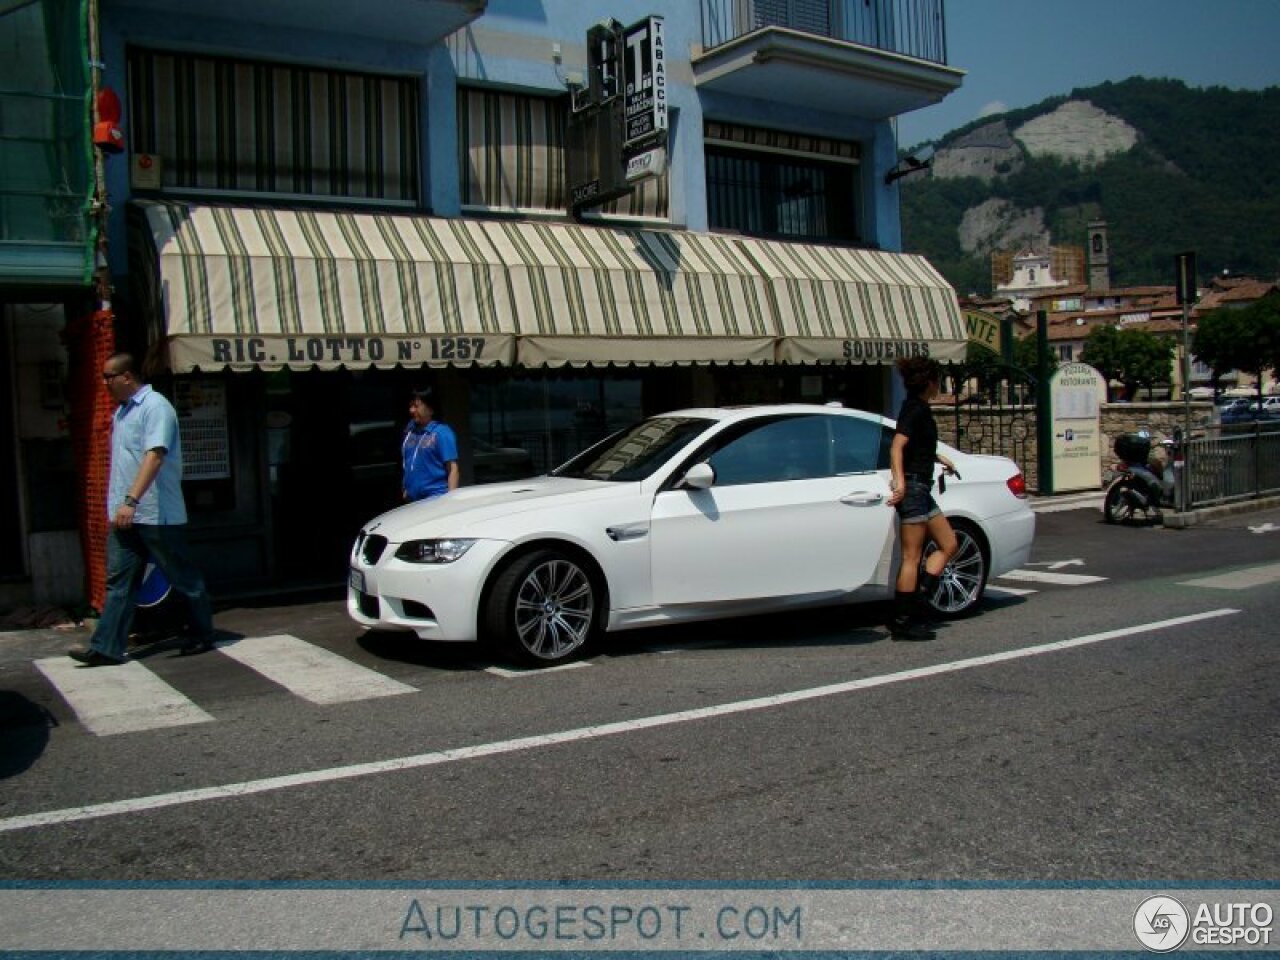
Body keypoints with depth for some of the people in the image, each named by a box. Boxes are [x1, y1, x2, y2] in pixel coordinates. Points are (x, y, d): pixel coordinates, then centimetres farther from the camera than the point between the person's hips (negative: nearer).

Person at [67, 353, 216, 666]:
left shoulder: (155, 406, -13)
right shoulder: (121, 411, 16)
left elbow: (154, 455, -24)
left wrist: (131, 500, -30)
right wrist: (120, 504, 17)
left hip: (156, 514, -8)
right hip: (124, 514, 9)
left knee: (184, 579, 4)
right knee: (118, 581, 5)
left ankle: (203, 636, 17)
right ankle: (107, 648, 6)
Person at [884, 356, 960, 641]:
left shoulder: (919, 409, 16)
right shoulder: (915, 409, -13)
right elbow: (897, 446, -26)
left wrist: (940, 459, 44)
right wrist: (899, 481, -37)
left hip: (921, 489, 10)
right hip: (912, 487, -10)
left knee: (948, 544, 12)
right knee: (912, 558, -7)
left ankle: (916, 603, 8)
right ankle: (903, 622, -2)